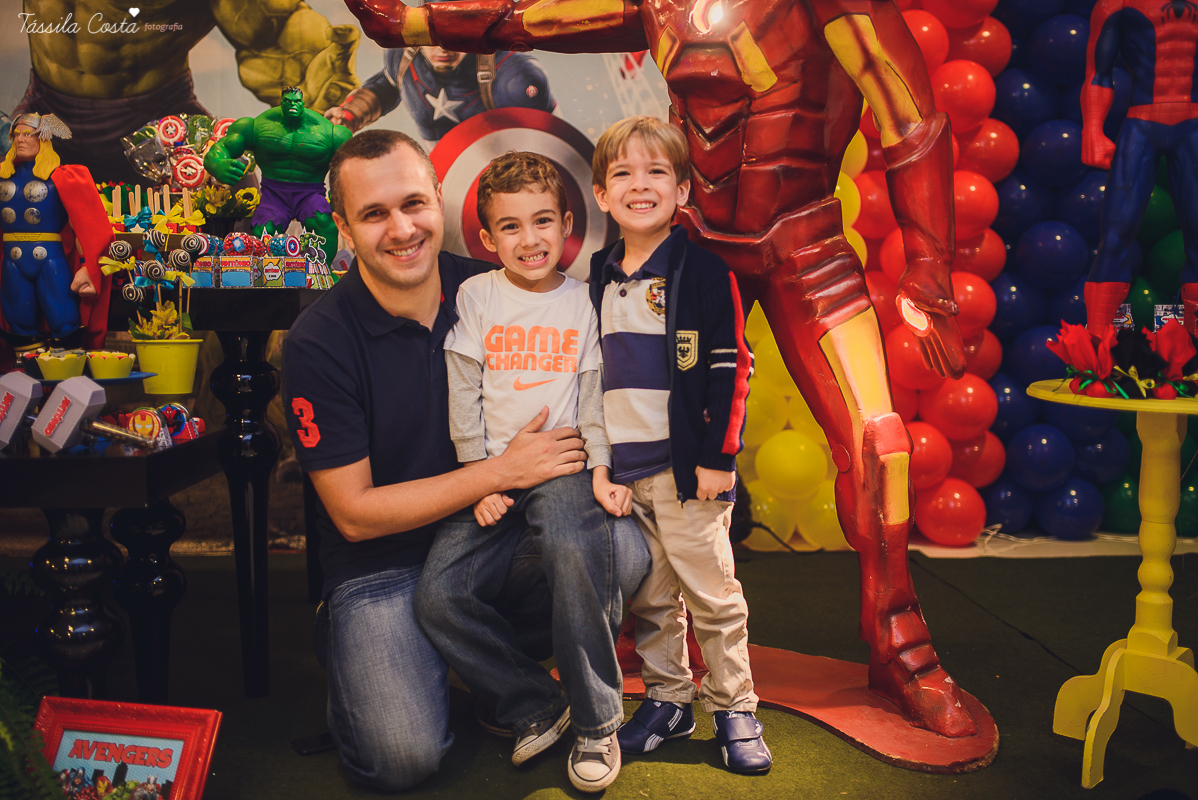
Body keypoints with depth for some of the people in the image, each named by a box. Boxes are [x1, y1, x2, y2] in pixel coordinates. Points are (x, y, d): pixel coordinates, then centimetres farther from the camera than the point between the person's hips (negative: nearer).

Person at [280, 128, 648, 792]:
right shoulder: (318, 343, -14)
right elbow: (354, 513, -13)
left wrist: (589, 464, -11)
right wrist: (500, 472, -18)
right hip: (382, 564, -3)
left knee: (623, 552, -24)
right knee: (404, 758, -23)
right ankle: (351, 662, 12)